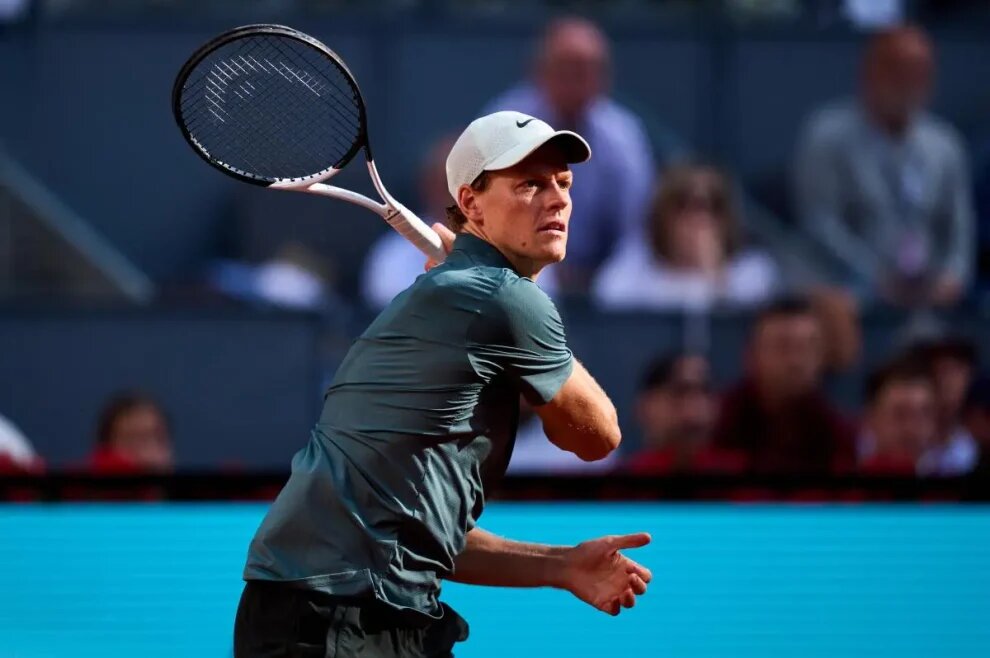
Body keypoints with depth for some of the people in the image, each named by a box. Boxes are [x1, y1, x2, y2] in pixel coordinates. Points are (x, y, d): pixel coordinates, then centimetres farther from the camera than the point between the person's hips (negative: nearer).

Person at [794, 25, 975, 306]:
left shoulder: (944, 146, 13)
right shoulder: (828, 137, 0)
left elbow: (959, 230, 16)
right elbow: (820, 222, -6)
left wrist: (951, 280, -4)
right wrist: (879, 281, -12)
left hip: (929, 304, 4)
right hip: (852, 303, -4)